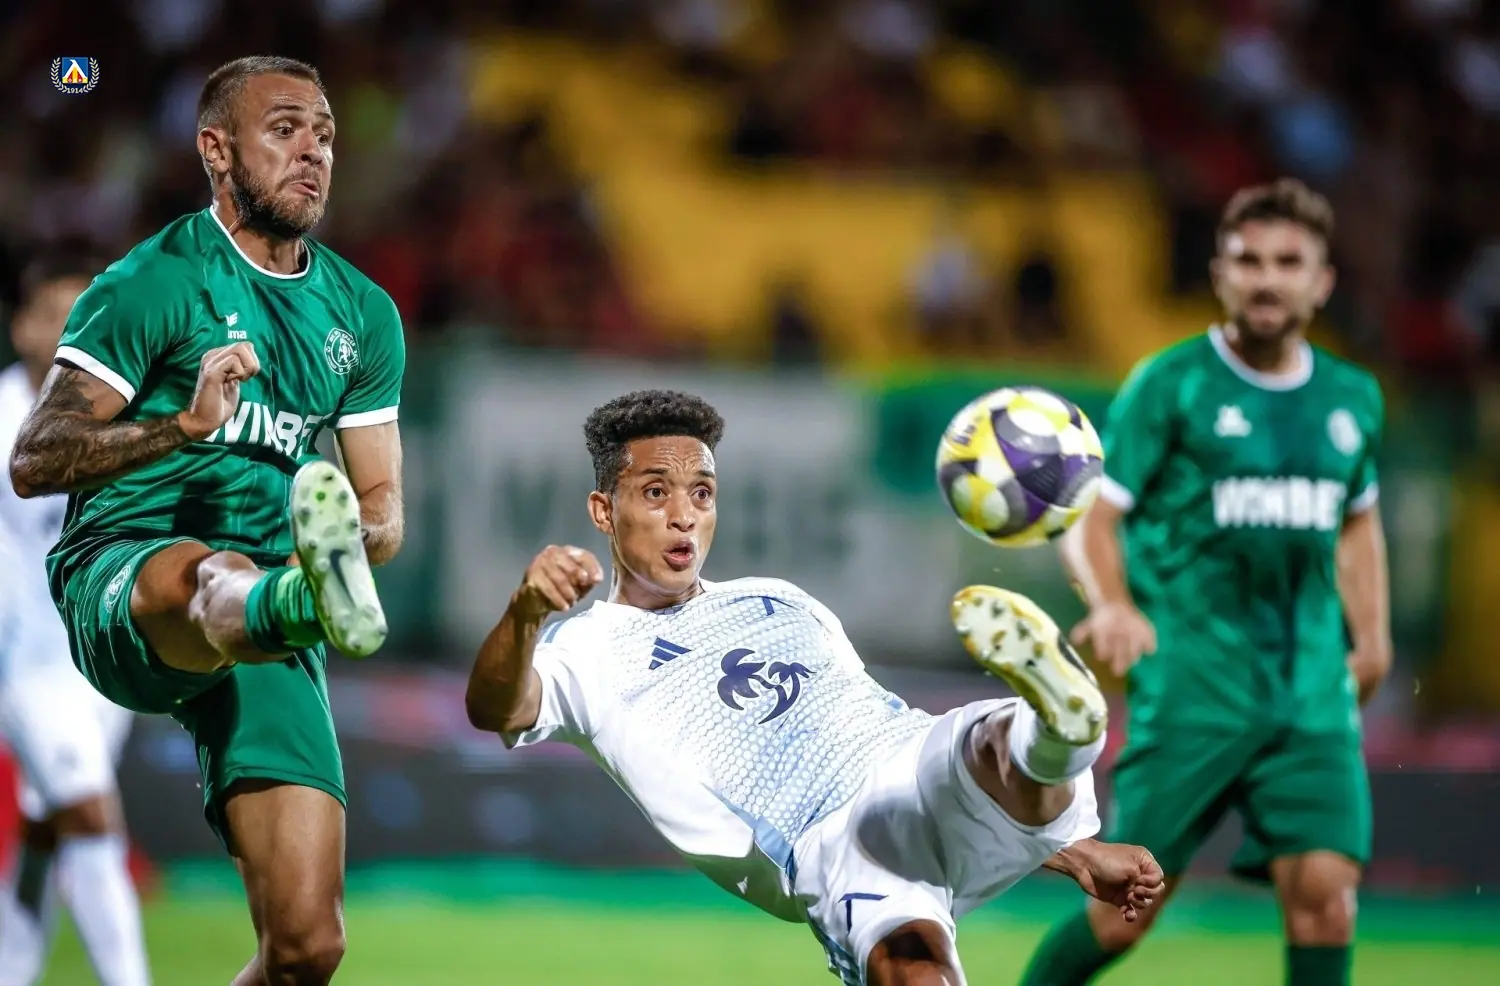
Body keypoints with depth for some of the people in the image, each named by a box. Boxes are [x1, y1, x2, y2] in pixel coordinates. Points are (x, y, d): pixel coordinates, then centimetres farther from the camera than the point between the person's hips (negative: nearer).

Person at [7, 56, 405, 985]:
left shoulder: (365, 315, 19)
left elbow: (384, 506, 24)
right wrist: (185, 424, -22)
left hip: (261, 643, 5)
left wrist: (363, 532, -2)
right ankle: (315, 594, -82)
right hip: (119, 581, -5)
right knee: (212, 573, -45)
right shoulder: (154, 282, 1)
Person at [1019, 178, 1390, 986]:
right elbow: (1090, 518, -5)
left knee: (1325, 889, -11)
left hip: (1314, 698, 4)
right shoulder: (1170, 386, -3)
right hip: (1191, 692, -4)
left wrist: (1372, 634, 16)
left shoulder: (1353, 398, 12)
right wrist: (1113, 606, -25)